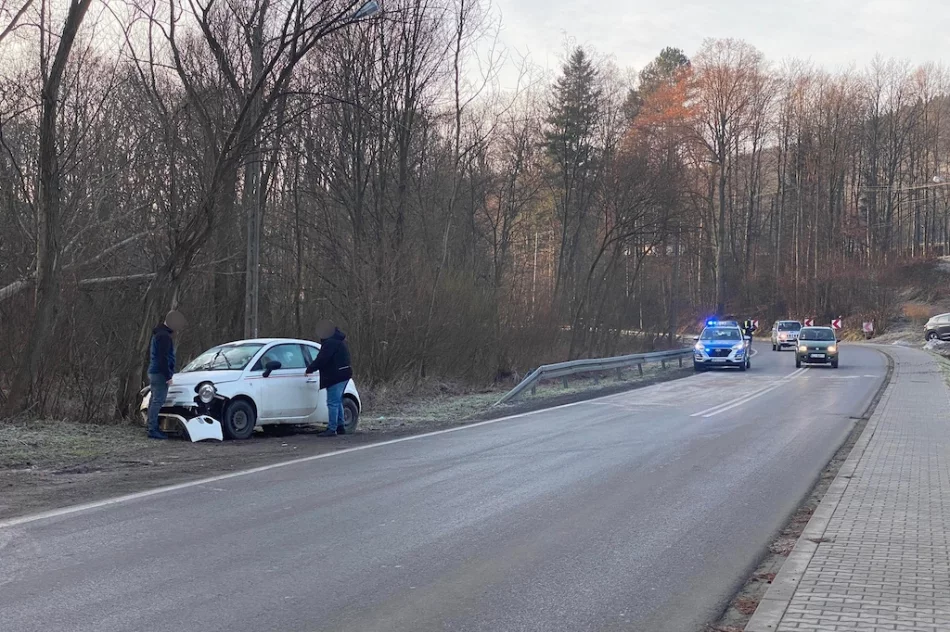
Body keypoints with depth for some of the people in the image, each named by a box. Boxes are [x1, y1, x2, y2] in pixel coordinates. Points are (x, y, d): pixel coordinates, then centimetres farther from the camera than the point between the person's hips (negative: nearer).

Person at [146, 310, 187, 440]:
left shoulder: (158, 333, 17)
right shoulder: (164, 336, -17)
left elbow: (150, 352, 26)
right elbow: (163, 358, -22)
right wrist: (168, 376, -20)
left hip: (154, 372, 11)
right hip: (160, 374, -11)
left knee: (154, 400, 13)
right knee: (158, 401, -11)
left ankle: (152, 428, 18)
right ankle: (153, 429, -12)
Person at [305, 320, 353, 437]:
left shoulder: (330, 343, -17)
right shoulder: (339, 340, 17)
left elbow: (321, 359, -19)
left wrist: (309, 369, -7)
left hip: (336, 376, -11)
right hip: (343, 374, 11)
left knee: (333, 402, -9)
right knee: (337, 401, 18)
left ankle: (332, 429, -9)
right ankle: (340, 426, 23)